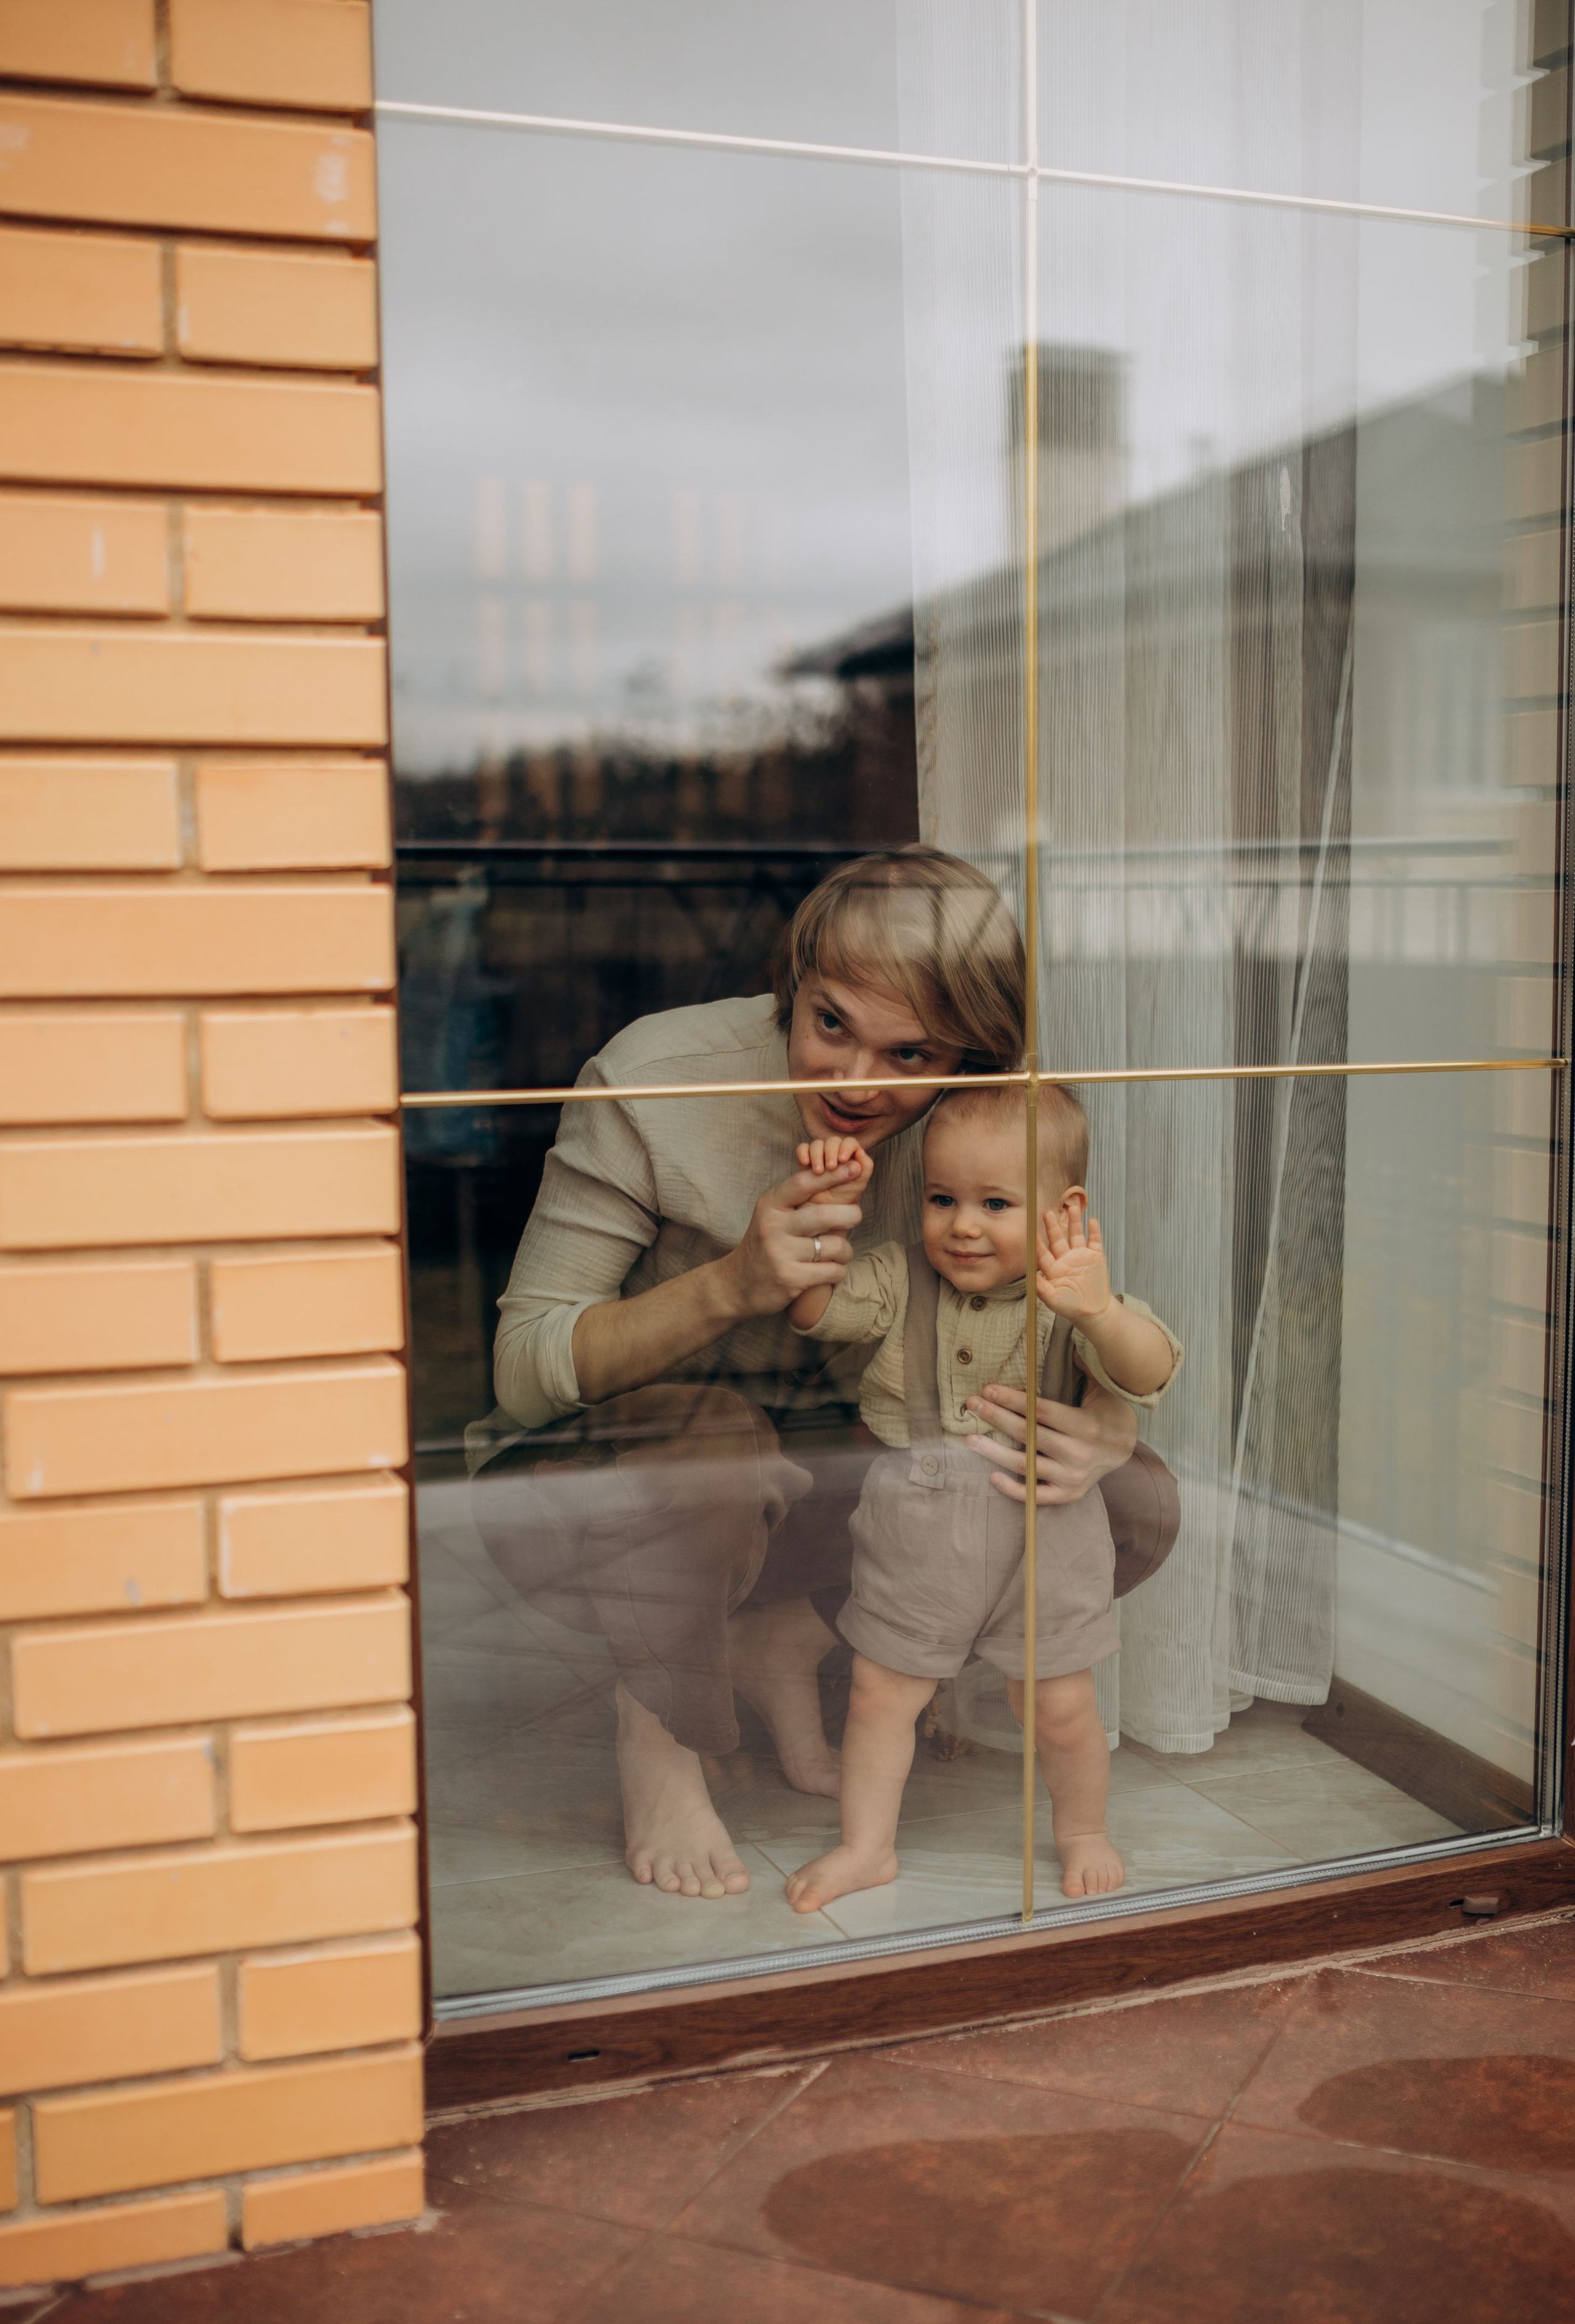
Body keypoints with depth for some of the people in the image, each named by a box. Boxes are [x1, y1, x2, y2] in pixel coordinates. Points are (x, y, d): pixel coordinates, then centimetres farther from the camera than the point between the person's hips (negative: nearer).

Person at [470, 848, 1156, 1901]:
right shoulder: (658, 1083, -25)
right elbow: (524, 1369, -21)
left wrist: (1107, 1435, -31)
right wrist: (731, 1283, -38)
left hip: (827, 1448, 4)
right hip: (602, 1474, -4)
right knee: (717, 1451, -39)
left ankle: (789, 1640, 7)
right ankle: (658, 1726, -6)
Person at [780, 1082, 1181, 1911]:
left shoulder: (1073, 1295, -12)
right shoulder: (899, 1281, -5)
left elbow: (1149, 1376, -25)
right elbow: (808, 1305, -12)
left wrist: (1099, 1312, -45)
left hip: (1041, 1536, -2)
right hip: (914, 1535, 2)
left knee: (1059, 1706, 11)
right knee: (880, 1693, 11)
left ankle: (1082, 1830, 39)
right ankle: (866, 1845, 31)